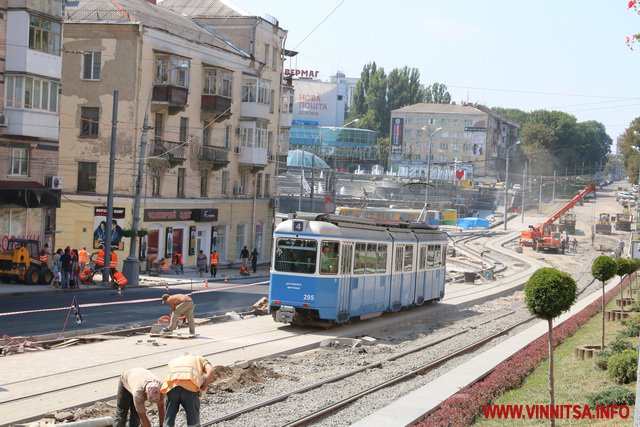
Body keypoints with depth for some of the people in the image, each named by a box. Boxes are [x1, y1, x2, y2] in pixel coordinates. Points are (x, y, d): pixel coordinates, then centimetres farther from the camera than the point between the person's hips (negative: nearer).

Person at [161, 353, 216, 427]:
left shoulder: (173, 361, 41)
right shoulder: (200, 359, 32)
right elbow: (211, 371, 11)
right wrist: (203, 387, 14)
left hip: (172, 386, 2)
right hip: (190, 386, -2)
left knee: (169, 421, 12)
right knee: (193, 420, 14)